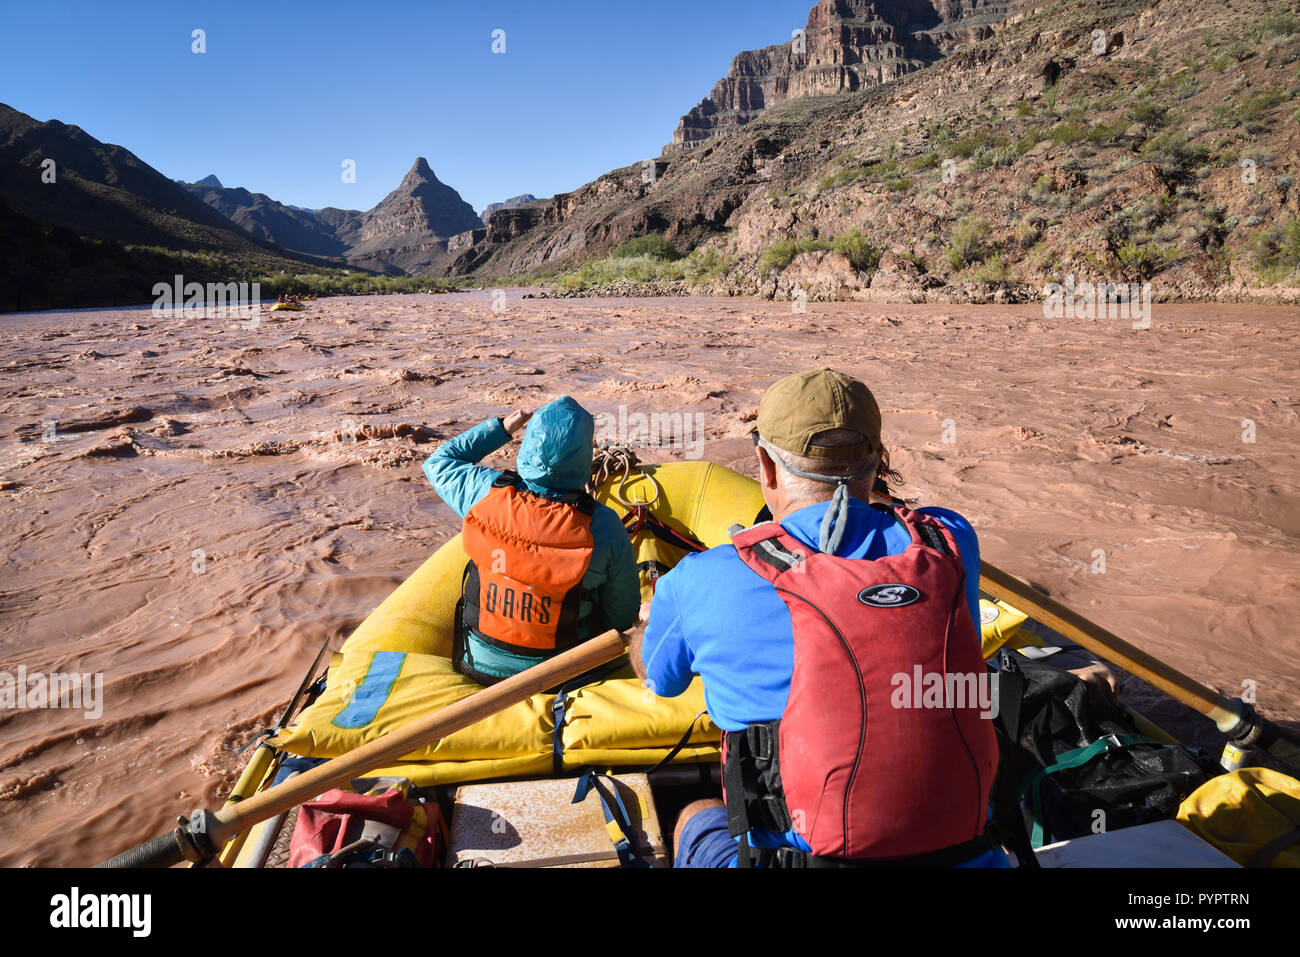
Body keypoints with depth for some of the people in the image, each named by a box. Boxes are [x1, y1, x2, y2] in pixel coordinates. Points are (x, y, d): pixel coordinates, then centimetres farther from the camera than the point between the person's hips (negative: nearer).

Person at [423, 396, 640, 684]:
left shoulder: (486, 491, -18)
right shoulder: (603, 525, -22)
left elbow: (438, 461, 7)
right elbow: (623, 616, -10)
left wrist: (501, 427, 11)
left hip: (481, 668, 2)